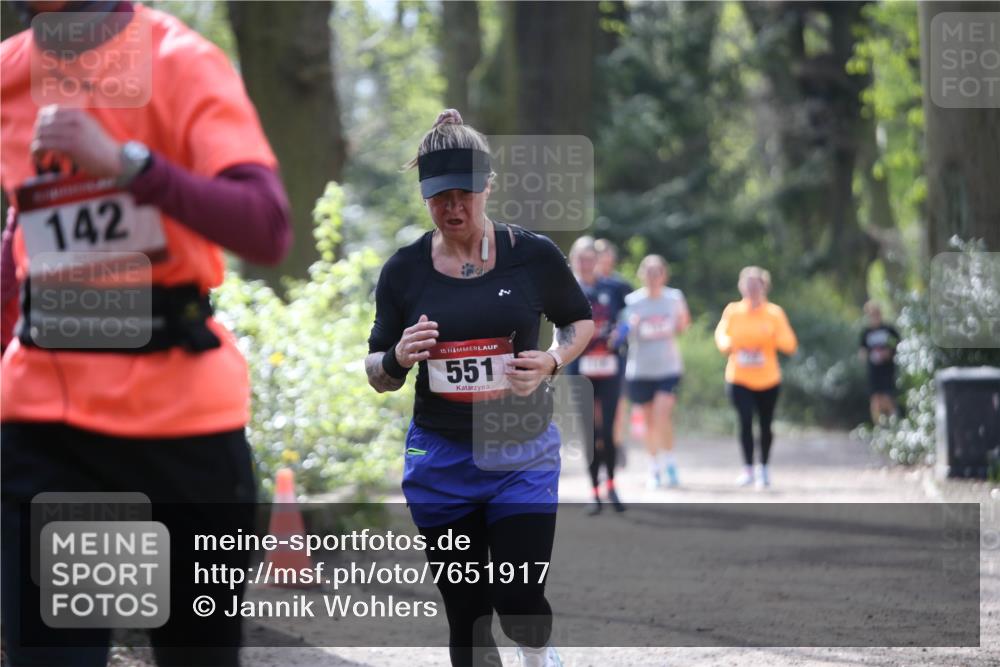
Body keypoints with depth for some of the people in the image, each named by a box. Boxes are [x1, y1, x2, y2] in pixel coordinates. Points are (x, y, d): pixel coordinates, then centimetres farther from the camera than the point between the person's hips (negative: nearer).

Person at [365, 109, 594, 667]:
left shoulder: (533, 255, -4)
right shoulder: (404, 270, 0)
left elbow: (581, 322, 12)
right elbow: (378, 375, 8)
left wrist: (551, 362, -9)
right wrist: (398, 359, -15)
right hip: (440, 460, 2)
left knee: (519, 605, -11)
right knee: (466, 615, 5)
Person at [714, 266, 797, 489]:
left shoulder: (774, 313, -5)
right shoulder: (732, 311, -2)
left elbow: (790, 345, -7)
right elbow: (721, 335, 8)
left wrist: (775, 336, -28)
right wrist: (728, 344, -16)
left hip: (767, 380, 0)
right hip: (739, 379, 0)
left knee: (765, 424, 9)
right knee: (745, 421, -14)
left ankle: (763, 468, 27)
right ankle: (748, 469, -4)